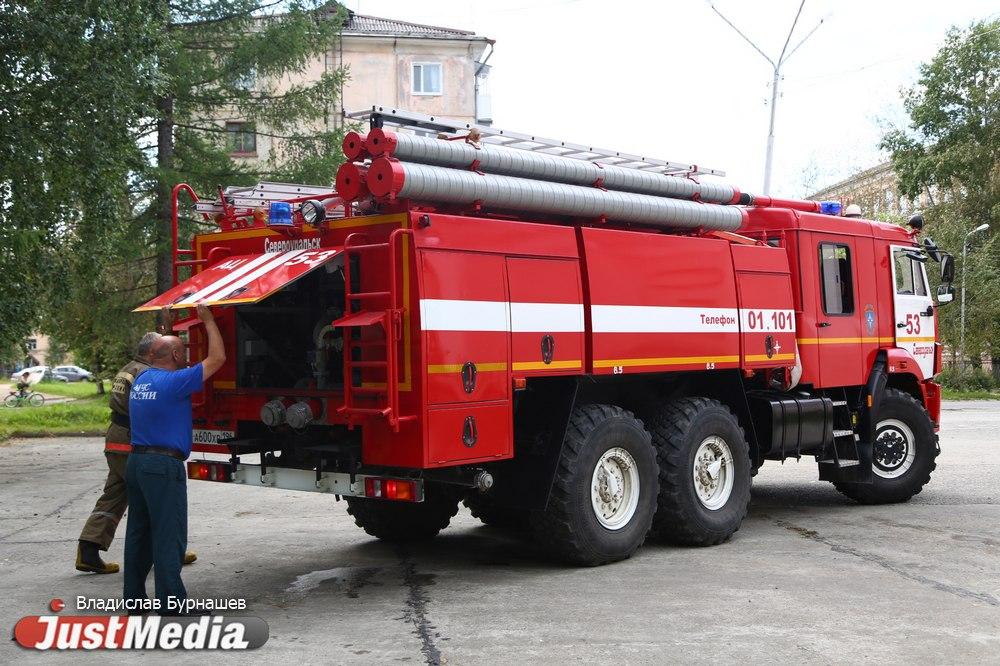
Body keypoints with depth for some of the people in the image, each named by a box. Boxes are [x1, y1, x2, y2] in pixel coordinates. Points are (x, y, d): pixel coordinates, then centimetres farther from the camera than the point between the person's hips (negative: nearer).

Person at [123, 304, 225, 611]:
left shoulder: (141, 380, 12)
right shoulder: (173, 382, -14)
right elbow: (217, 358, -12)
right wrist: (208, 320, -1)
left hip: (136, 460, 9)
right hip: (163, 465, -9)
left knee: (139, 533, 14)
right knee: (169, 537, -6)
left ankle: (134, 597, 21)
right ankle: (172, 603, -6)